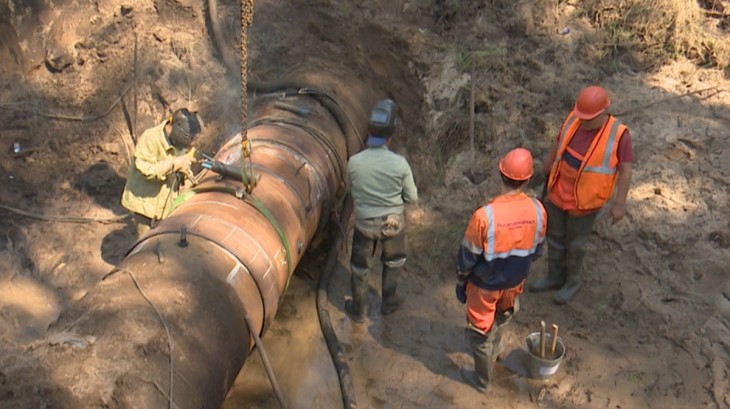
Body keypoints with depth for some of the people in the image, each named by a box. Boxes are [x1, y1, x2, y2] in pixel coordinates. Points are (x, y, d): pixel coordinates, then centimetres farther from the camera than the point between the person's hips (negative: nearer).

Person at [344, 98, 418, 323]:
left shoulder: (354, 162, -19)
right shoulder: (400, 163, -22)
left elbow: (351, 191, -1)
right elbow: (412, 197, -10)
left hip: (365, 222, 0)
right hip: (393, 222, 0)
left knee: (360, 267, 20)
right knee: (393, 262, 27)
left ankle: (359, 310, 36)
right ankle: (389, 302, 43)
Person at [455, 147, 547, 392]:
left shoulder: (485, 215, -34)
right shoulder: (537, 210, -21)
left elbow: (468, 256, -19)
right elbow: (537, 250, -3)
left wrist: (461, 281, -1)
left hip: (484, 284, -4)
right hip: (514, 281, 4)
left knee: (480, 331, 19)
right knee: (501, 318, 34)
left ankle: (483, 379, 39)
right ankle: (492, 352, 60)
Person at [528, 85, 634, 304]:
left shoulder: (618, 134, -22)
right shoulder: (574, 119, -10)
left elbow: (625, 170, -16)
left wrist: (619, 203, -16)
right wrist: (548, 162, 24)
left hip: (584, 200, -5)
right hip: (558, 192, 5)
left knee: (575, 243, 14)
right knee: (555, 236, 20)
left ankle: (572, 282, 38)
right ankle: (555, 277, 40)